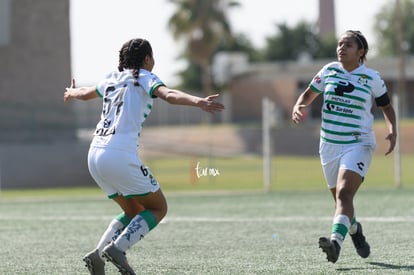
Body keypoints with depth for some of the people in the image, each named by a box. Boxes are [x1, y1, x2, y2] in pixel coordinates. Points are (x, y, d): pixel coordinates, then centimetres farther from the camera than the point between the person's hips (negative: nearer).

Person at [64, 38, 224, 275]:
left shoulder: (112, 80, 21)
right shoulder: (144, 77, 3)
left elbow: (85, 93, 42)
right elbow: (169, 95, -19)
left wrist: (71, 93, 65)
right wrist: (199, 102, -35)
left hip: (95, 155, 7)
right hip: (121, 156, -7)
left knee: (134, 211, 21)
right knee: (158, 208, 7)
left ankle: (99, 252, 3)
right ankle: (118, 248, -12)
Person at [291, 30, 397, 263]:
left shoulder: (372, 78, -2)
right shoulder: (329, 71, 4)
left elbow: (386, 106, 10)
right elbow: (309, 94, 14)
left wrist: (393, 131, -6)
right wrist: (298, 108, -7)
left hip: (358, 144, -4)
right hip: (330, 146, 4)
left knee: (344, 194, -24)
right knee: (340, 198, 13)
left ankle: (336, 242, -39)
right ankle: (355, 231, 42)